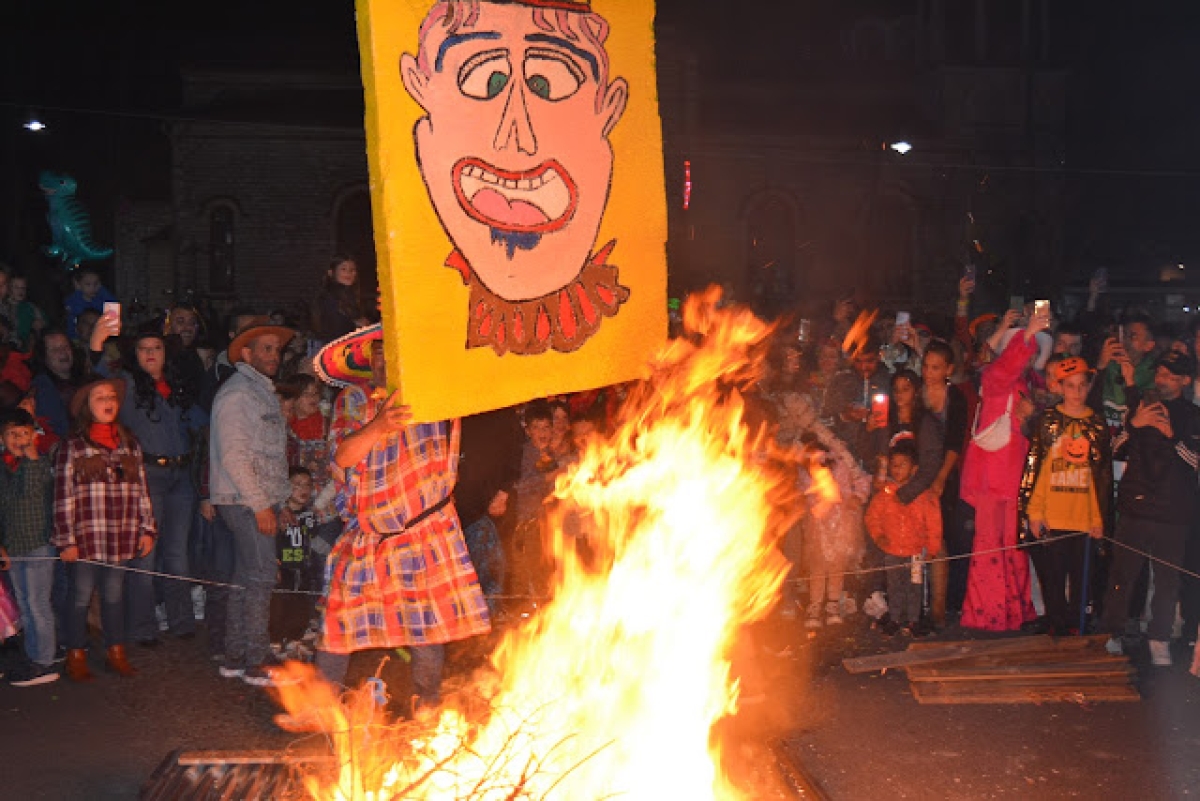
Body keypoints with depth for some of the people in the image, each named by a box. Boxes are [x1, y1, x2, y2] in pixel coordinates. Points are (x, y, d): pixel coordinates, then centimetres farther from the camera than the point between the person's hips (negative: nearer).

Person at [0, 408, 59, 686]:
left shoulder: (41, 464, -7)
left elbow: (30, 491, -23)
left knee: (37, 604, -5)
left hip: (39, 545, -6)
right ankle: (34, 656, 22)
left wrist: (31, 459, -22)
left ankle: (44, 663, 2)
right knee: (25, 607, 13)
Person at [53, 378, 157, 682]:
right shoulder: (73, 446, -2)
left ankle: (116, 653, 21)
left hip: (122, 537, 4)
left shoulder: (130, 444, 11)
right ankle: (76, 657, 16)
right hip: (86, 537, -3)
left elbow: (141, 491, 13)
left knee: (114, 594, 11)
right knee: (81, 596, 4)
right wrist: (66, 540, -8)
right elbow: (63, 497, -5)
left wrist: (147, 529, 10)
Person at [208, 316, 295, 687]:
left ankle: (235, 659, 18)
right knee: (260, 578, -8)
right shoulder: (236, 393, -11)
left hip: (260, 500, 9)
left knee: (246, 579, 11)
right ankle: (257, 664, -2)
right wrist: (260, 505, -18)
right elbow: (233, 455, -17)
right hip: (244, 501, -9)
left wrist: (276, 500, 16)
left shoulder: (264, 392, 19)